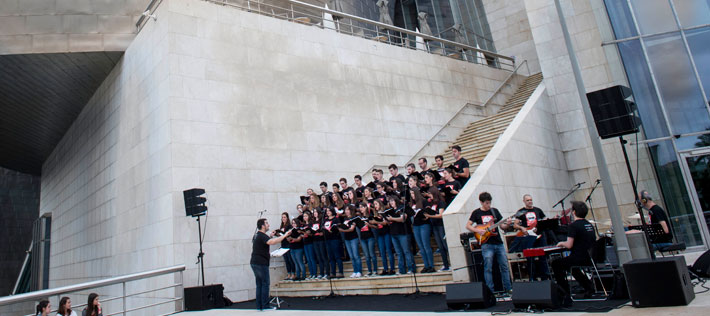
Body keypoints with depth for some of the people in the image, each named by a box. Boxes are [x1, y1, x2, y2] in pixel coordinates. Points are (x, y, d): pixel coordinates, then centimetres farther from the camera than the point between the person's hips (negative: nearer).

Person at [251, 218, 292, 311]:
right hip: (261, 263, -10)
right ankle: (265, 306, -4)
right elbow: (271, 242, -33)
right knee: (265, 284, -4)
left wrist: (271, 236, 19)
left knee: (259, 284, 11)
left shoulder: (256, 235, 16)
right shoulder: (262, 236, -15)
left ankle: (259, 306, 13)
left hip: (254, 262, 10)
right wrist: (285, 235, -33)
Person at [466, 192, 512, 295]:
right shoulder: (476, 212, 2)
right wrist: (478, 230, -13)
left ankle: (508, 288, 17)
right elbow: (468, 226, 1)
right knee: (488, 268, -3)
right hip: (486, 244, -3)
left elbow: (502, 226, 12)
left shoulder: (495, 211, 11)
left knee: (504, 266, 7)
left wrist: (507, 224, -9)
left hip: (499, 243, 4)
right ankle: (491, 291, 4)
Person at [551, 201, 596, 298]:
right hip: (590, 259, 8)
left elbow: (569, 245, -20)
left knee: (556, 264, 9)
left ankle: (566, 292, 10)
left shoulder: (573, 226, -16)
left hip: (579, 259, -8)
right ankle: (589, 286, 27)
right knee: (572, 266, 34)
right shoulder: (589, 225, 9)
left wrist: (561, 243, 1)